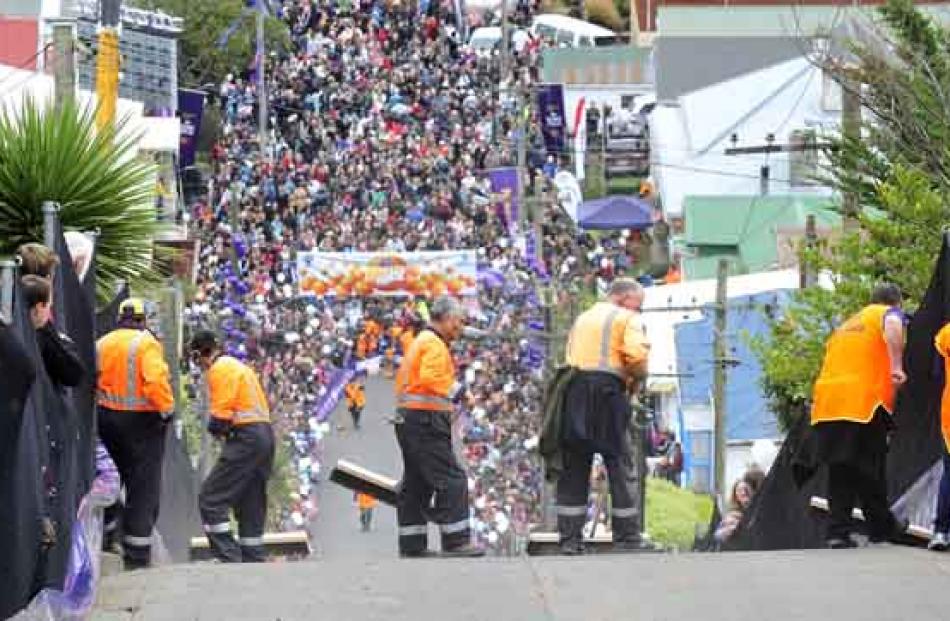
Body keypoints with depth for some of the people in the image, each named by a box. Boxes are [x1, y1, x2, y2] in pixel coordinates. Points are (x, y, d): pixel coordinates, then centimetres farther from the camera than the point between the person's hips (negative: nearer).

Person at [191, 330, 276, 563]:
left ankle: (228, 557, -18)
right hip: (265, 434, 10)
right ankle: (253, 560, 14)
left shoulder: (220, 369, -7)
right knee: (251, 506, 14)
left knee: (210, 500, -10)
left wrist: (214, 428, 5)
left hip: (245, 439, -10)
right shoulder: (239, 367, 23)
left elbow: (221, 415, -16)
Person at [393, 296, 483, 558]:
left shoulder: (420, 342, 21)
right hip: (427, 421, -11)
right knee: (451, 480, -10)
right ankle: (456, 541, -13)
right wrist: (454, 388, -16)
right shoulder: (435, 345, -12)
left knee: (416, 485, 12)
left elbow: (402, 379, 25)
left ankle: (411, 545, 14)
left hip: (408, 418, 11)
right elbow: (429, 378, -27)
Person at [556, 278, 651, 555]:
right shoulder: (626, 318, 2)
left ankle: (569, 538, 2)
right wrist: (638, 376, 5)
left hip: (574, 391, 6)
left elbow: (571, 356, 17)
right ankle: (627, 538, 0)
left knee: (574, 468, 6)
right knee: (618, 464, 0)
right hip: (607, 391, -6)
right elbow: (636, 354, -14)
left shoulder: (583, 318, 24)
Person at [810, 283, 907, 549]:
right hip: (864, 401, -6)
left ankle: (838, 531, 1)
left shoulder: (848, 323, 30)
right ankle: (881, 527, 13)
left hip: (826, 401, 6)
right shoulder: (889, 313, 8)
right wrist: (897, 366, -24)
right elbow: (892, 326, -15)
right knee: (870, 468, 3)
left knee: (840, 470, 8)